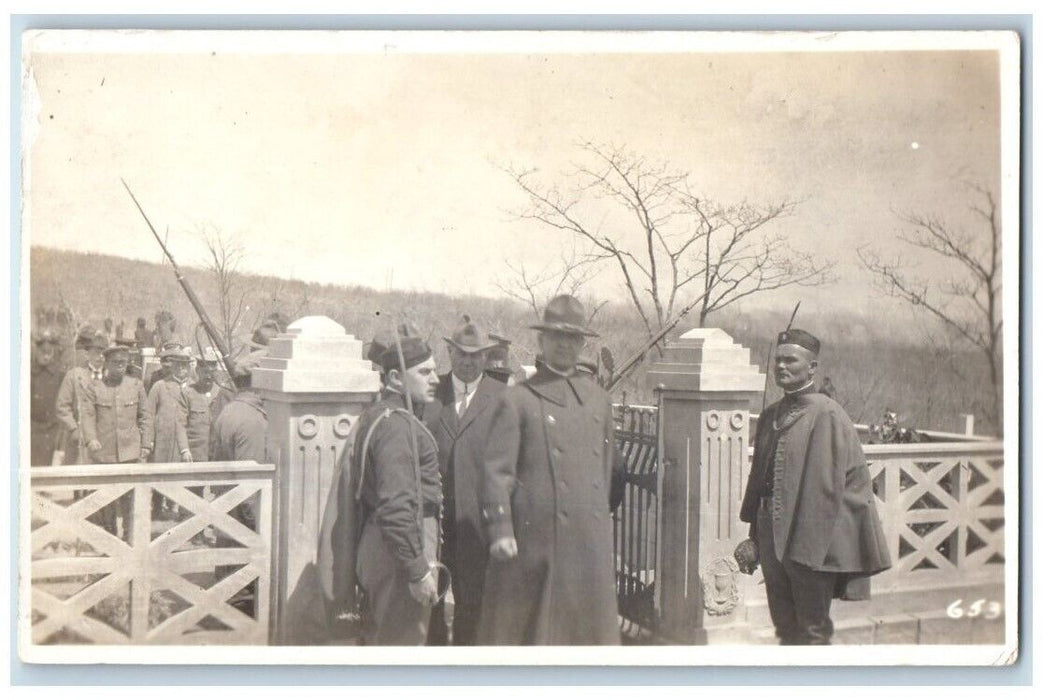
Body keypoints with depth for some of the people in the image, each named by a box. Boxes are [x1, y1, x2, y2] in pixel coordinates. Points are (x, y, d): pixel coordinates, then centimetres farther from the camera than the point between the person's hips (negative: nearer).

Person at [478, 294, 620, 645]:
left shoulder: (598, 398, 15)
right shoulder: (517, 400, -2)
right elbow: (496, 471, -8)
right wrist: (500, 532, -15)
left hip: (592, 546, 5)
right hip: (536, 541, -5)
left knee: (593, 626, 11)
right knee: (518, 628, 3)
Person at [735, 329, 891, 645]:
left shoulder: (826, 415, -12)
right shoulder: (770, 416, 10)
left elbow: (826, 488, -16)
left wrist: (807, 546, -17)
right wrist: (755, 534, 13)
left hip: (811, 538, -7)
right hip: (772, 535, 7)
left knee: (812, 630, 4)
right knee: (785, 627, 16)